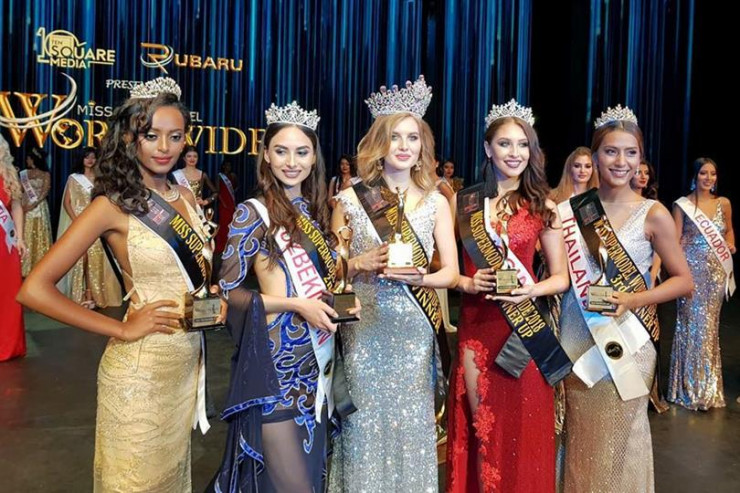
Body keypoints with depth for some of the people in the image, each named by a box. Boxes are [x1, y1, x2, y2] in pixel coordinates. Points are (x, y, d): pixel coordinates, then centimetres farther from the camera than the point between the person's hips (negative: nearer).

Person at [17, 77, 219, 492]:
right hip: (140, 368, -6)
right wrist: (121, 330, -17)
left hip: (188, 361, 6)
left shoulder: (186, 197, 4)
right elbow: (35, 289, -17)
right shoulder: (113, 204, -14)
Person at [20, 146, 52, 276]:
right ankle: (26, 268, 7)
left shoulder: (45, 174, 3)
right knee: (25, 238, 2)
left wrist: (33, 205, -19)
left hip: (40, 208, -3)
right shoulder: (24, 173, 13)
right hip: (25, 209, 3)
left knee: (40, 238, -1)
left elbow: (45, 192, -9)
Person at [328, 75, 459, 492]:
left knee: (412, 422, 9)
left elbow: (450, 272, 2)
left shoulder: (436, 202, 4)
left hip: (415, 330, 1)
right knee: (365, 423, 7)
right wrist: (361, 263, -15)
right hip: (365, 329, -1)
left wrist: (417, 277, -17)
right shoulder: (350, 199, 1)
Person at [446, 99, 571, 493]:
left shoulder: (543, 207, 2)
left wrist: (530, 290, -14)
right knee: (481, 426, 9)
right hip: (475, 326, 1)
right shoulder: (463, 201, 3)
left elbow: (561, 277, 4)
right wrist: (467, 283, -14)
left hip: (524, 327, 0)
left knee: (520, 428, 7)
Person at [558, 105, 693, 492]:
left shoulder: (653, 214, -7)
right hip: (577, 338, 3)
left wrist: (634, 300, -16)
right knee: (580, 438, 14)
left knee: (617, 439, 10)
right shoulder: (572, 210, 1)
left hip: (626, 342, -2)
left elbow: (683, 280, -3)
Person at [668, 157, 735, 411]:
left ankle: (707, 386, 23)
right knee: (692, 324, -1)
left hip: (716, 272, 3)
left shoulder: (723, 203, 7)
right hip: (692, 270, -3)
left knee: (709, 325, 9)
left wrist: (730, 246, 3)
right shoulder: (682, 205, -3)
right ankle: (691, 386, 13)